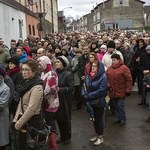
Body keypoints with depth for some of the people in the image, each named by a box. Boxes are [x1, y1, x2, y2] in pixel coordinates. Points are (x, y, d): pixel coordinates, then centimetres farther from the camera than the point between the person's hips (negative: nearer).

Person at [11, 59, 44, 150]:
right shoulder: (26, 83, 7)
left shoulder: (37, 87, -20)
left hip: (32, 122, -8)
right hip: (24, 120, 8)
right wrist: (15, 120, 5)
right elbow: (21, 104, 12)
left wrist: (18, 125, -16)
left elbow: (31, 109, -23)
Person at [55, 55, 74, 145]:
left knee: (66, 119, 8)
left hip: (65, 100, -4)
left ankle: (67, 137, 27)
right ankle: (62, 136, 30)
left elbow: (71, 88, -16)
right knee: (58, 118, 12)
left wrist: (59, 89, -21)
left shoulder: (68, 74, -11)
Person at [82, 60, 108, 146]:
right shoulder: (88, 76, 5)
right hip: (90, 102, 7)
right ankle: (97, 135, 35)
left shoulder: (103, 77, -17)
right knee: (94, 118, 17)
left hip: (99, 102, -7)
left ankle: (100, 137, 23)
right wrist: (84, 94, -9)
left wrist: (89, 96, -21)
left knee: (99, 119, 6)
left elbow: (101, 91, -23)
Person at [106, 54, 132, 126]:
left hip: (121, 92, -5)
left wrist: (128, 90, -12)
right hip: (112, 92, 5)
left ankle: (123, 119, 14)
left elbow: (129, 80, -10)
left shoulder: (124, 68, -10)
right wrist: (108, 85, -6)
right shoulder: (109, 68, 6)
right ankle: (118, 118, 31)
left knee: (120, 105, -4)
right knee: (116, 106, 15)